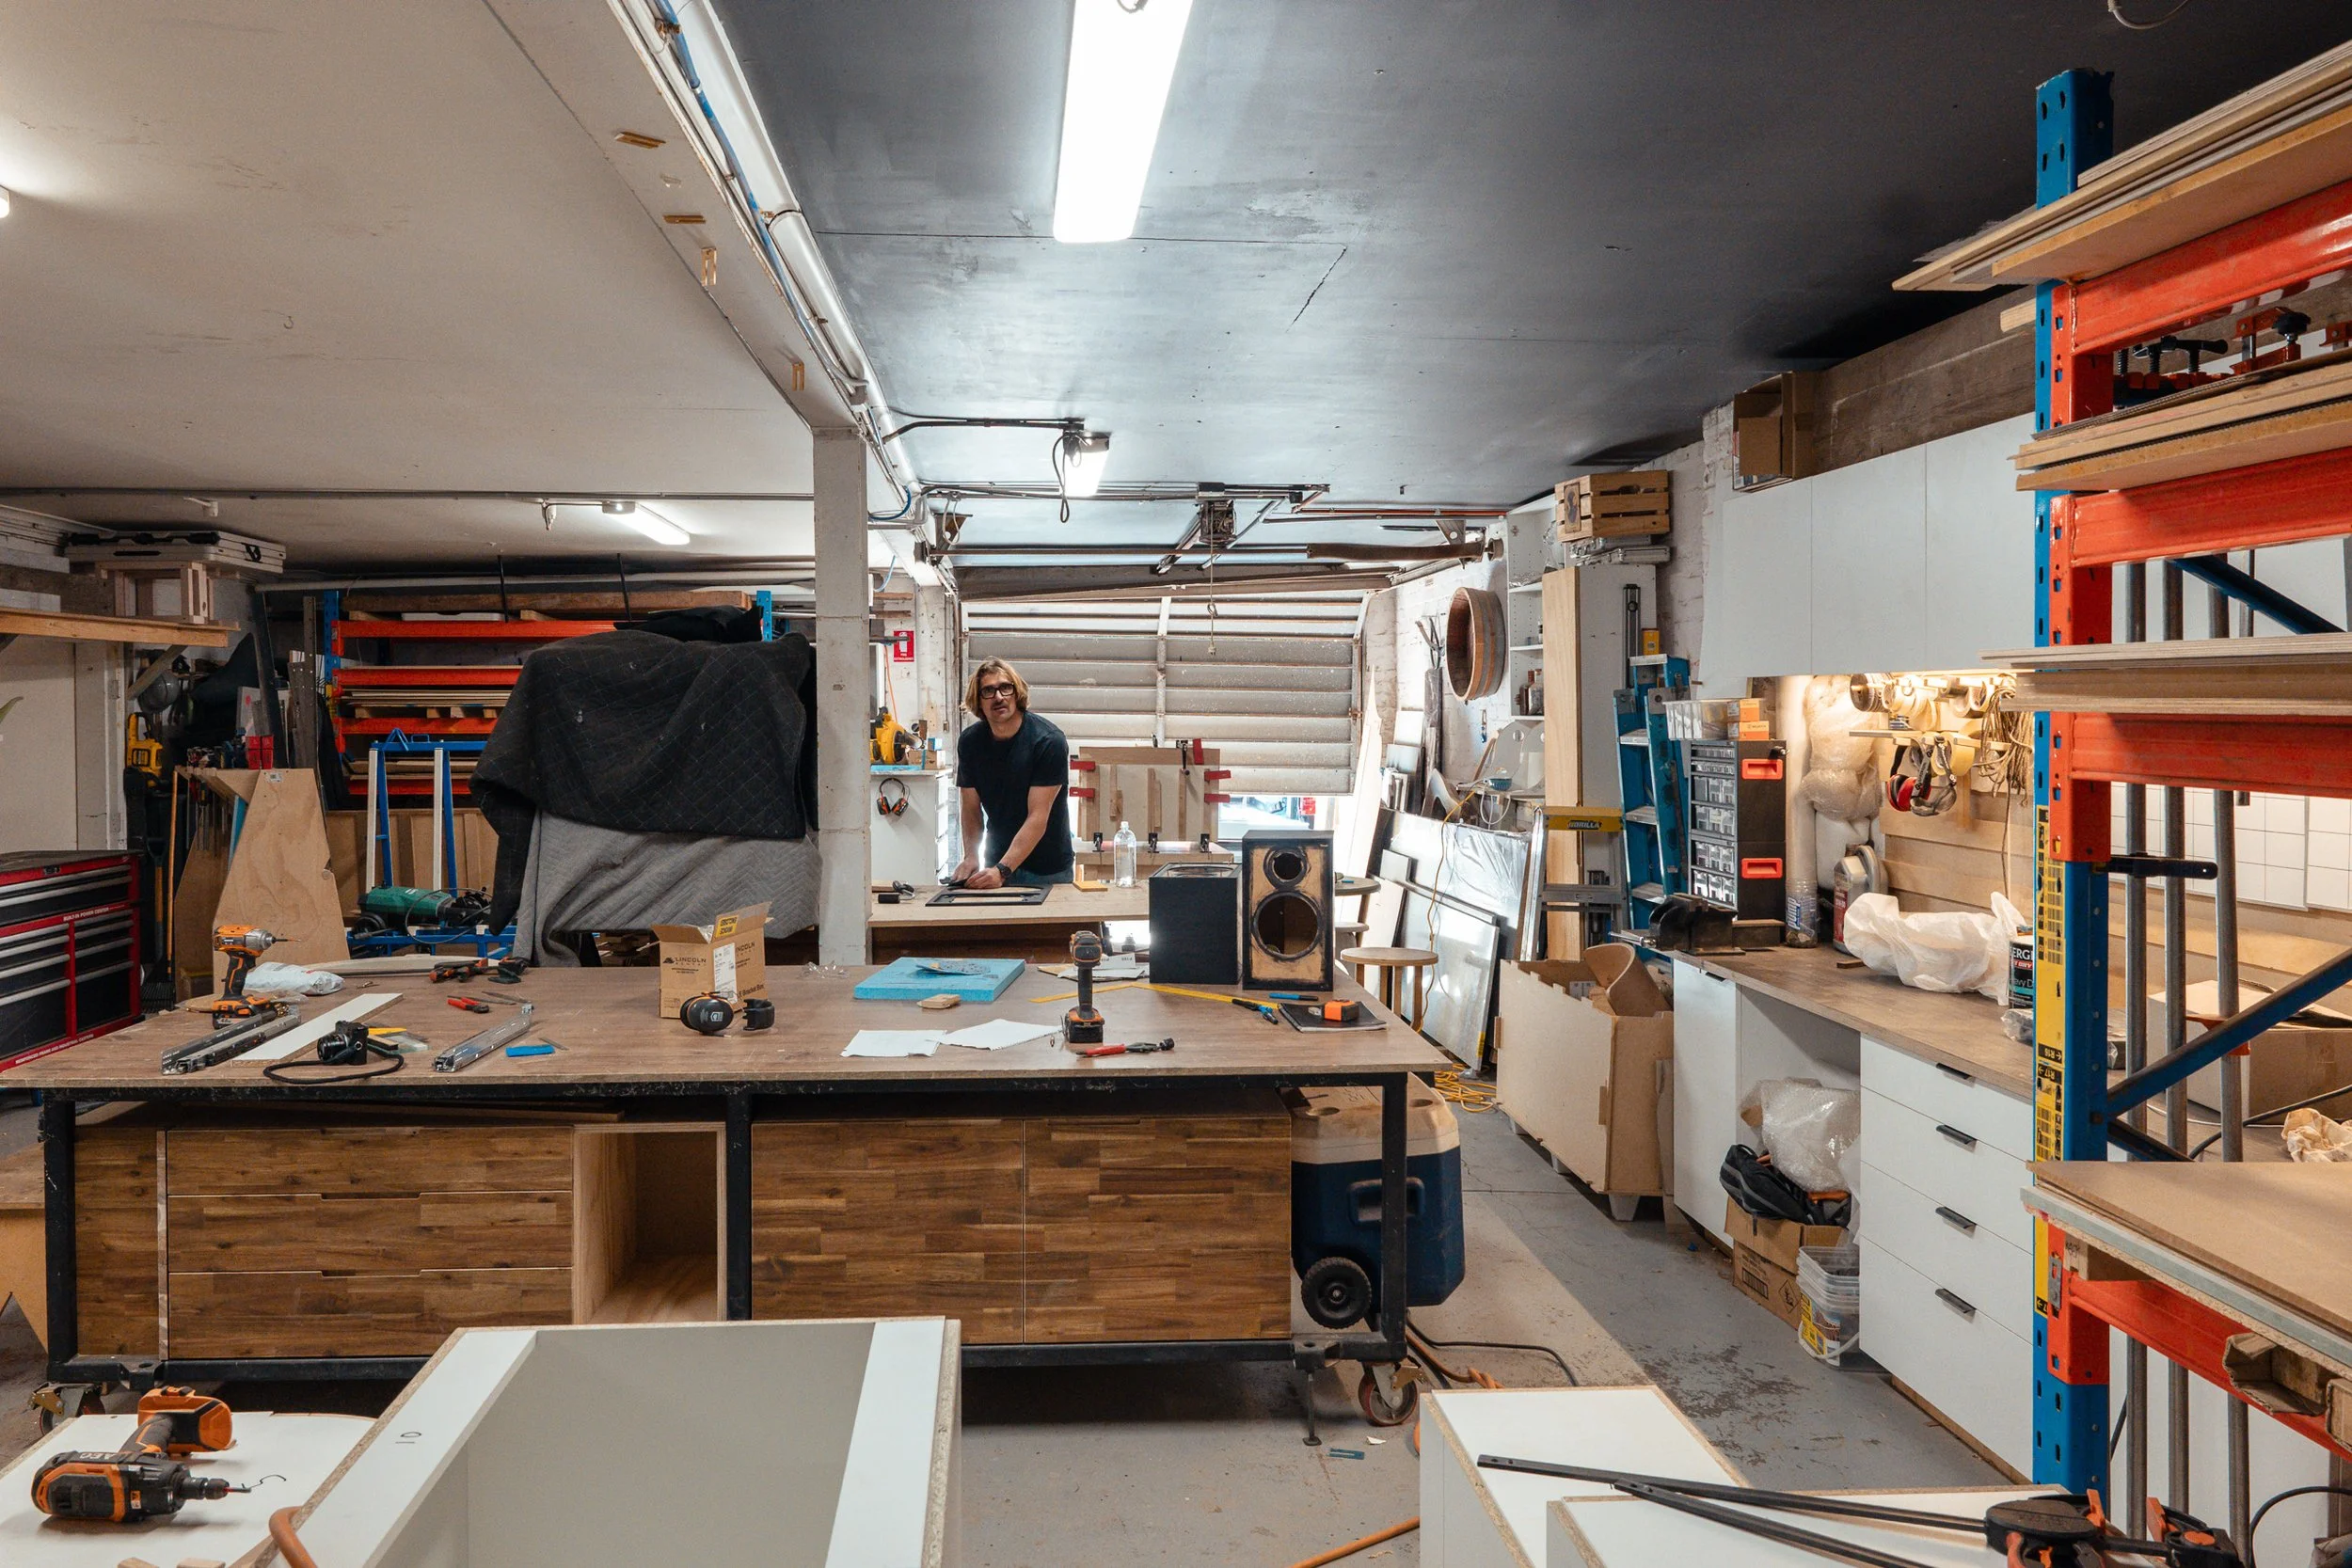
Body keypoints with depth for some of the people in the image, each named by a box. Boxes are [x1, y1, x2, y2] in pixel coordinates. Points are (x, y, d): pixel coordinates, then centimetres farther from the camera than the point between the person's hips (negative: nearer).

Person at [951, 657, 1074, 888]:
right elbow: (972, 808, 2)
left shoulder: (1048, 741, -20)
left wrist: (1003, 870, -30)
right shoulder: (969, 741, -4)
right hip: (997, 862, 3)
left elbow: (1038, 817, -23)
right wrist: (970, 857, -15)